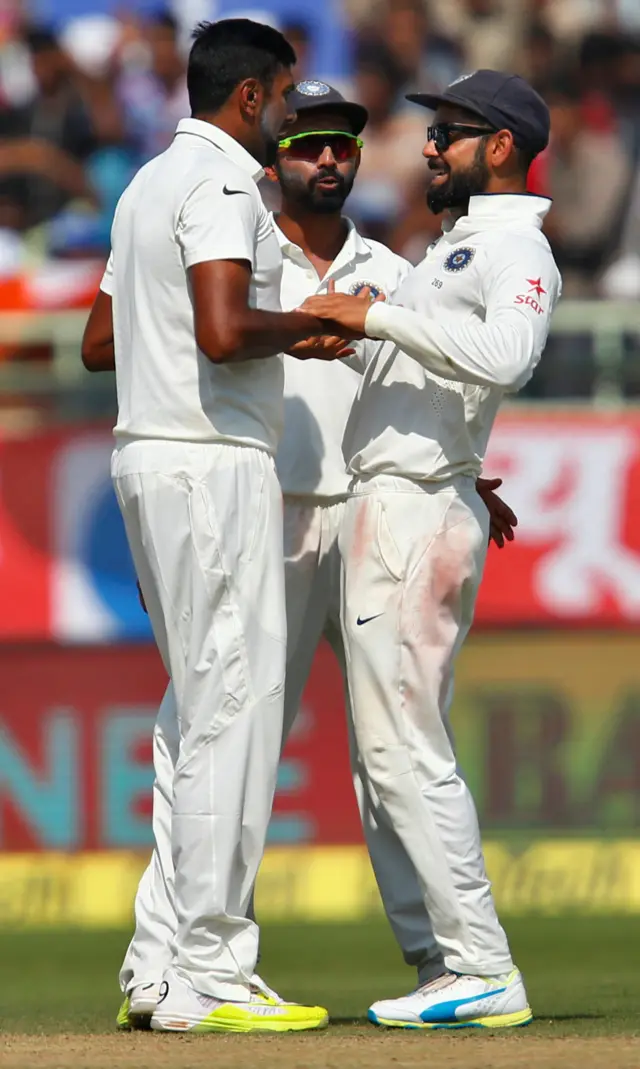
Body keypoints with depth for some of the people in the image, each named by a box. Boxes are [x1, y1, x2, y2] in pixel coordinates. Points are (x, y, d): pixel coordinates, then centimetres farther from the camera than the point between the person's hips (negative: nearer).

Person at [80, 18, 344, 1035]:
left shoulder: (148, 185, 18)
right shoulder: (219, 185, -13)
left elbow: (100, 341, 24)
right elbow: (224, 331, -27)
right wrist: (315, 323, -9)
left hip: (150, 459, 10)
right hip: (215, 464, -10)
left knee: (203, 707, 14)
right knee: (233, 708, -8)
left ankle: (163, 958, 12)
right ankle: (207, 976, -9)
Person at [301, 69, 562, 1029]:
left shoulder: (517, 249, -11)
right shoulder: (457, 246, 21)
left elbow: (506, 355, -31)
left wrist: (380, 316, -27)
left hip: (417, 511, -10)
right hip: (388, 512, 10)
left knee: (405, 748, -12)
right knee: (395, 749, 11)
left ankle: (485, 972, -13)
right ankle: (454, 964, 11)